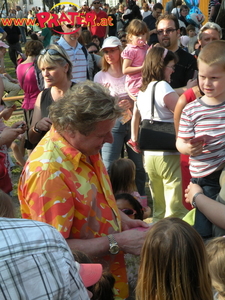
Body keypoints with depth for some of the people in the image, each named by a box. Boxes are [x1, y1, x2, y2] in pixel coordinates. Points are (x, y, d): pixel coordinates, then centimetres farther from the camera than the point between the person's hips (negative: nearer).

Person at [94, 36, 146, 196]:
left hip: (133, 122, 1)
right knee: (109, 167, -5)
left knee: (138, 166, 9)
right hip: (112, 123, -1)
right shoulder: (100, 76, 3)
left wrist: (131, 104, -12)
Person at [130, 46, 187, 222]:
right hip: (169, 156, -8)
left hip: (149, 155, 8)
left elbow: (135, 118, 25)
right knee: (175, 212, -5)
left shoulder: (142, 90, 13)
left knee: (158, 211, 17)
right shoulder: (163, 87, -12)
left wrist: (135, 140, 35)